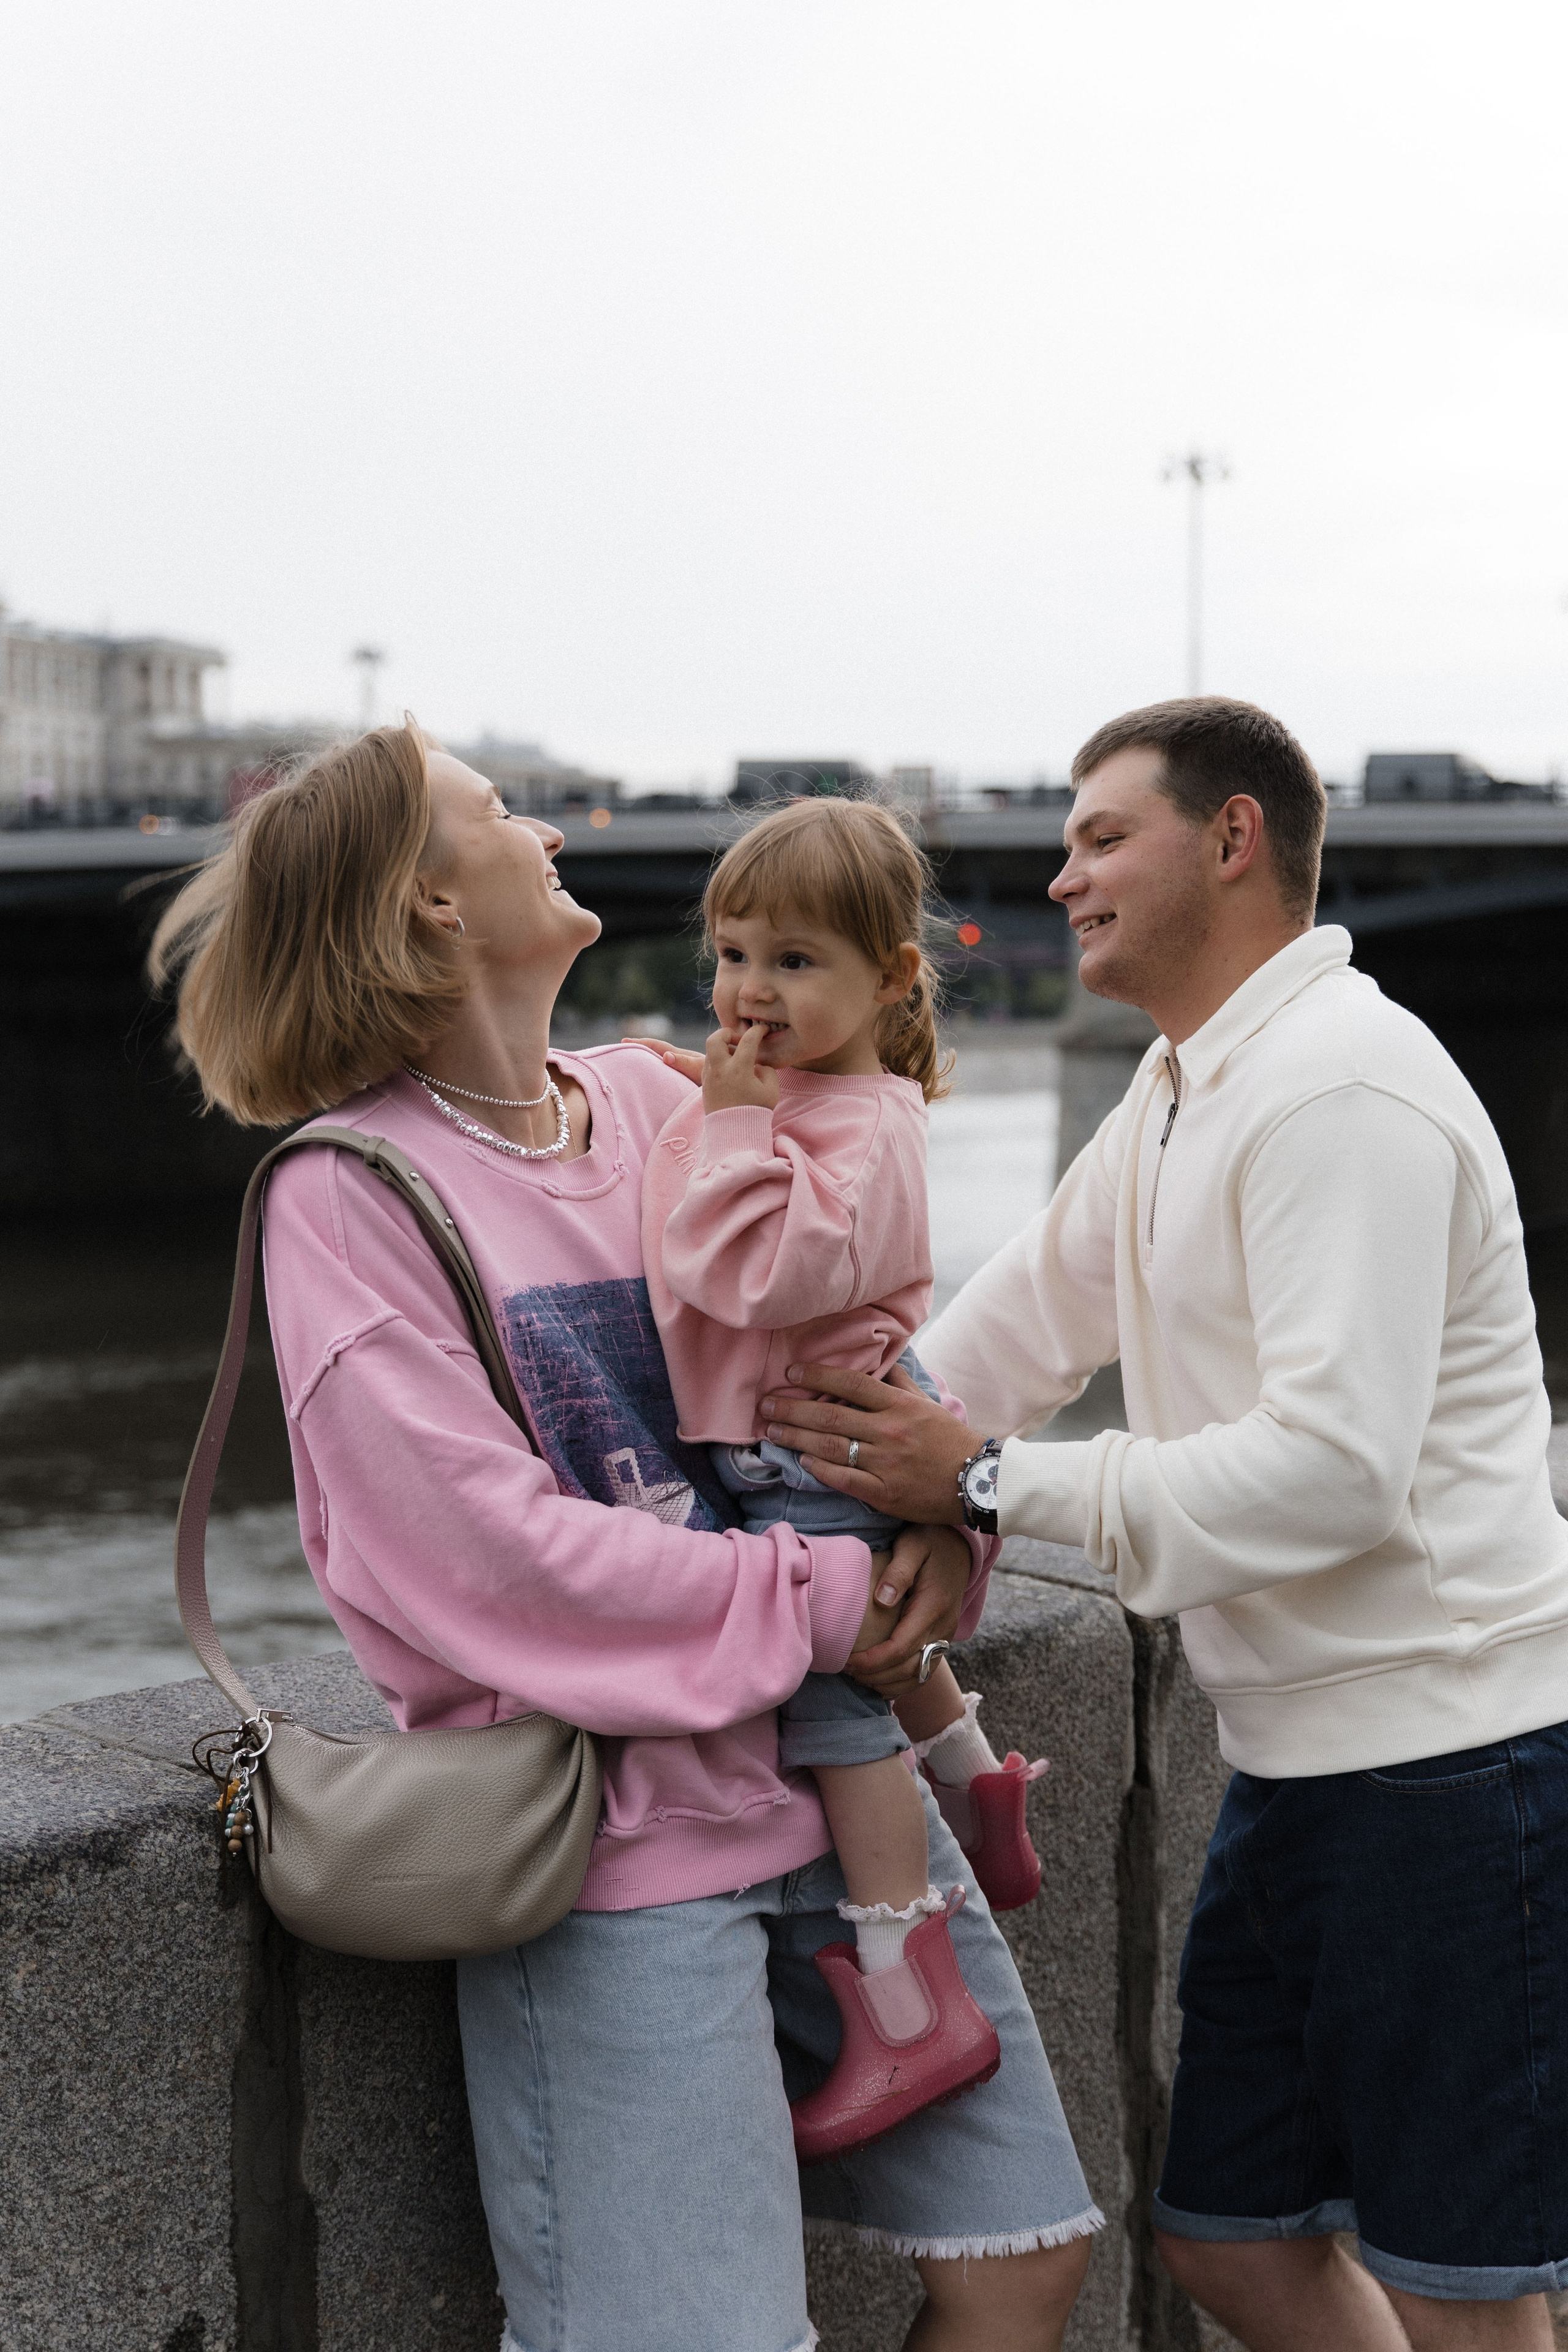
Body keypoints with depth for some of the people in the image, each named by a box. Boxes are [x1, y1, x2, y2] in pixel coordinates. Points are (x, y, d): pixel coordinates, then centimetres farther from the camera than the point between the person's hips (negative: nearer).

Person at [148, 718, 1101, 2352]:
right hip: (616, 1843, -6)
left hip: (830, 1779, 7)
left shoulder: (657, 1102, 10)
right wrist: (818, 1603, -14)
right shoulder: (344, 1194, -9)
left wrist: (943, 1509, -7)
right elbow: (494, 1560, -16)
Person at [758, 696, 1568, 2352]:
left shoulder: (1341, 1093, -18)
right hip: (1298, 1761, 10)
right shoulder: (1180, 1094, 15)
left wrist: (990, 1484, -24)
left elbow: (1337, 1464, -26)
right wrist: (869, 1442, 7)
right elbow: (1029, 1312, 21)